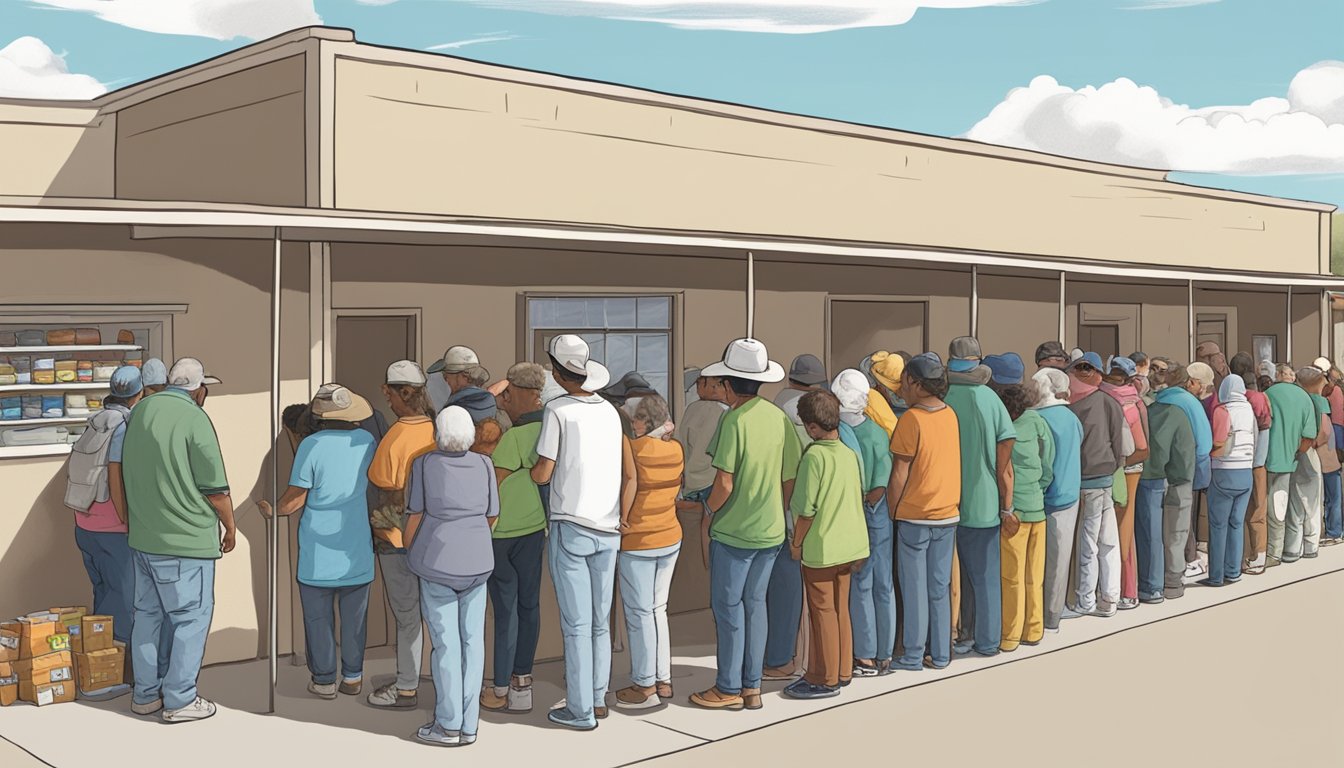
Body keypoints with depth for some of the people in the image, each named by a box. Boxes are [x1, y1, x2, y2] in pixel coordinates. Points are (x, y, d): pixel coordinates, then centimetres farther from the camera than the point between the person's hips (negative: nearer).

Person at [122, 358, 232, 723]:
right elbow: (215, 487, -12)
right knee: (191, 617, 2)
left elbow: (127, 474, 16)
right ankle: (179, 700, 5)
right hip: (186, 540, -7)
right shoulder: (194, 418, -15)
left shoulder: (140, 411, 6)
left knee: (147, 613, 15)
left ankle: (145, 694, 24)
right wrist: (230, 527, 1)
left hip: (142, 538, 7)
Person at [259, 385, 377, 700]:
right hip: (357, 548, 3)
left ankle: (324, 680, 16)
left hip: (318, 548, -3)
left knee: (318, 616, 9)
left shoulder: (311, 445, -14)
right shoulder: (366, 441, -2)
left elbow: (295, 498, -10)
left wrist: (272, 511, 9)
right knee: (354, 615, 13)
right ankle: (352, 677, 20)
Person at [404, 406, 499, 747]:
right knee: (472, 639, 6)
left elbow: (415, 516, -7)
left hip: (437, 563, -3)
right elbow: (492, 517, 5)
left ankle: (448, 725, 6)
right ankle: (469, 725, 10)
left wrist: (409, 554, 8)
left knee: (445, 642, 1)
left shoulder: (423, 464, -9)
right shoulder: (484, 465, -2)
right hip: (476, 564, 3)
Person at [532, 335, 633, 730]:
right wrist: (621, 520, 11)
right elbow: (630, 475, 5)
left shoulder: (558, 410, -9)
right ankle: (598, 698, 23)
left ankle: (580, 710, 5)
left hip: (571, 528, -5)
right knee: (600, 620, 15)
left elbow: (542, 474, -8)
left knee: (576, 623, 0)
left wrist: (529, 467, 13)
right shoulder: (610, 411, 6)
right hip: (607, 530, 5)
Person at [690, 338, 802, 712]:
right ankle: (752, 686, 20)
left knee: (728, 606, 5)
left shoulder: (734, 420, -18)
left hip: (733, 530, -6)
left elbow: (724, 484, -20)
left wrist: (709, 514, -3)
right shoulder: (780, 418, 1)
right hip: (772, 530, 6)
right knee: (755, 603, 14)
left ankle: (729, 688, 12)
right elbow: (790, 479, 6)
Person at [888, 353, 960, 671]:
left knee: (914, 588, 3)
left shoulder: (912, 419, -16)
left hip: (914, 516, -6)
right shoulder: (950, 415, 4)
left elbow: (899, 474, -13)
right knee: (940, 587, 11)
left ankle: (912, 656, 8)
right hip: (947, 514, 6)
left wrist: (892, 514, -5)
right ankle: (940, 654, 16)